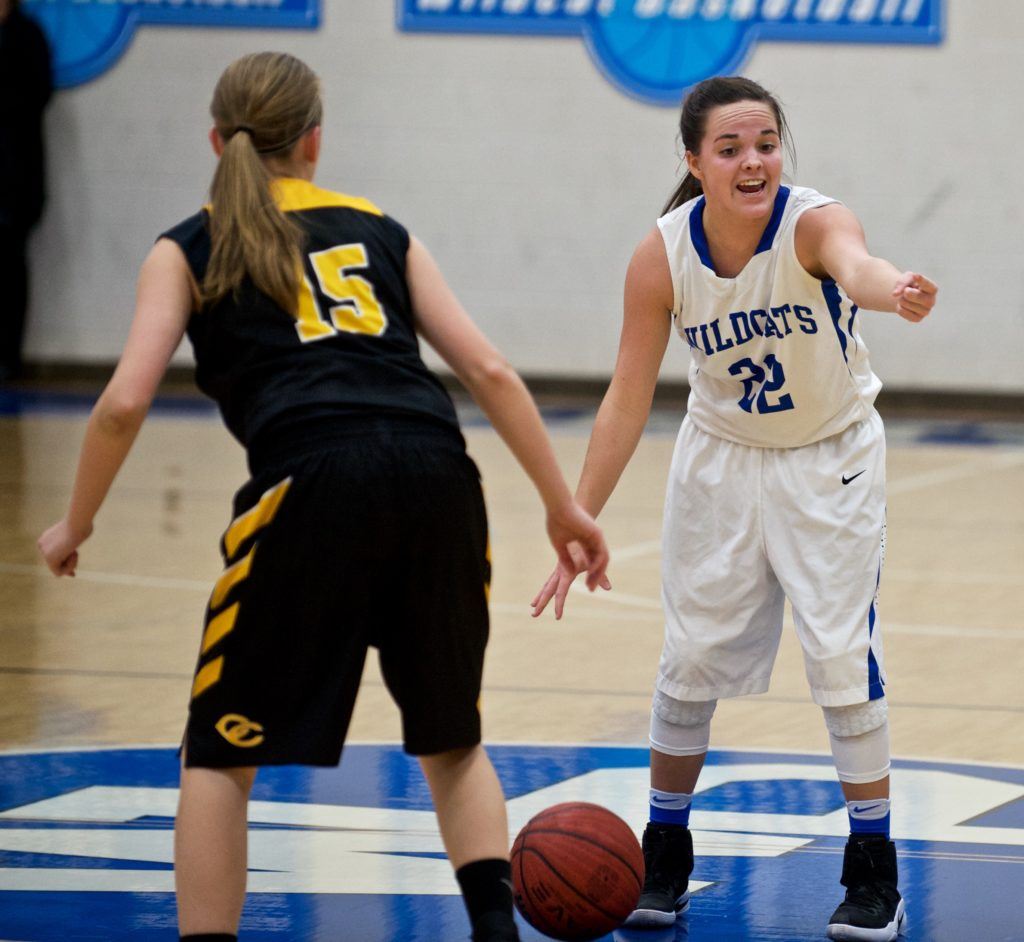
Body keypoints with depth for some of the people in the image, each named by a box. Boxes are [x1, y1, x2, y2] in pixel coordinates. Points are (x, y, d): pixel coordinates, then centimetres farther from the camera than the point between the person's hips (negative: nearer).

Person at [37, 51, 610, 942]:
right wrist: (563, 506, 20)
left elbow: (125, 402, 5)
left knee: (220, 754, 11)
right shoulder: (380, 231, 25)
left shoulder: (190, 250, 17)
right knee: (452, 742, 22)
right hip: (436, 472, 3)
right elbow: (489, 372, 17)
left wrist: (75, 527, 20)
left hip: (312, 482, -3)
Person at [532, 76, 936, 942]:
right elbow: (628, 399, -13)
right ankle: (664, 860, 23)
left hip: (831, 462, -3)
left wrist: (895, 290, -77)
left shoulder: (814, 223, -28)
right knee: (691, 659, 6)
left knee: (842, 655, -8)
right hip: (721, 463, 3)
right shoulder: (662, 257, -19)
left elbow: (854, 265, -53)